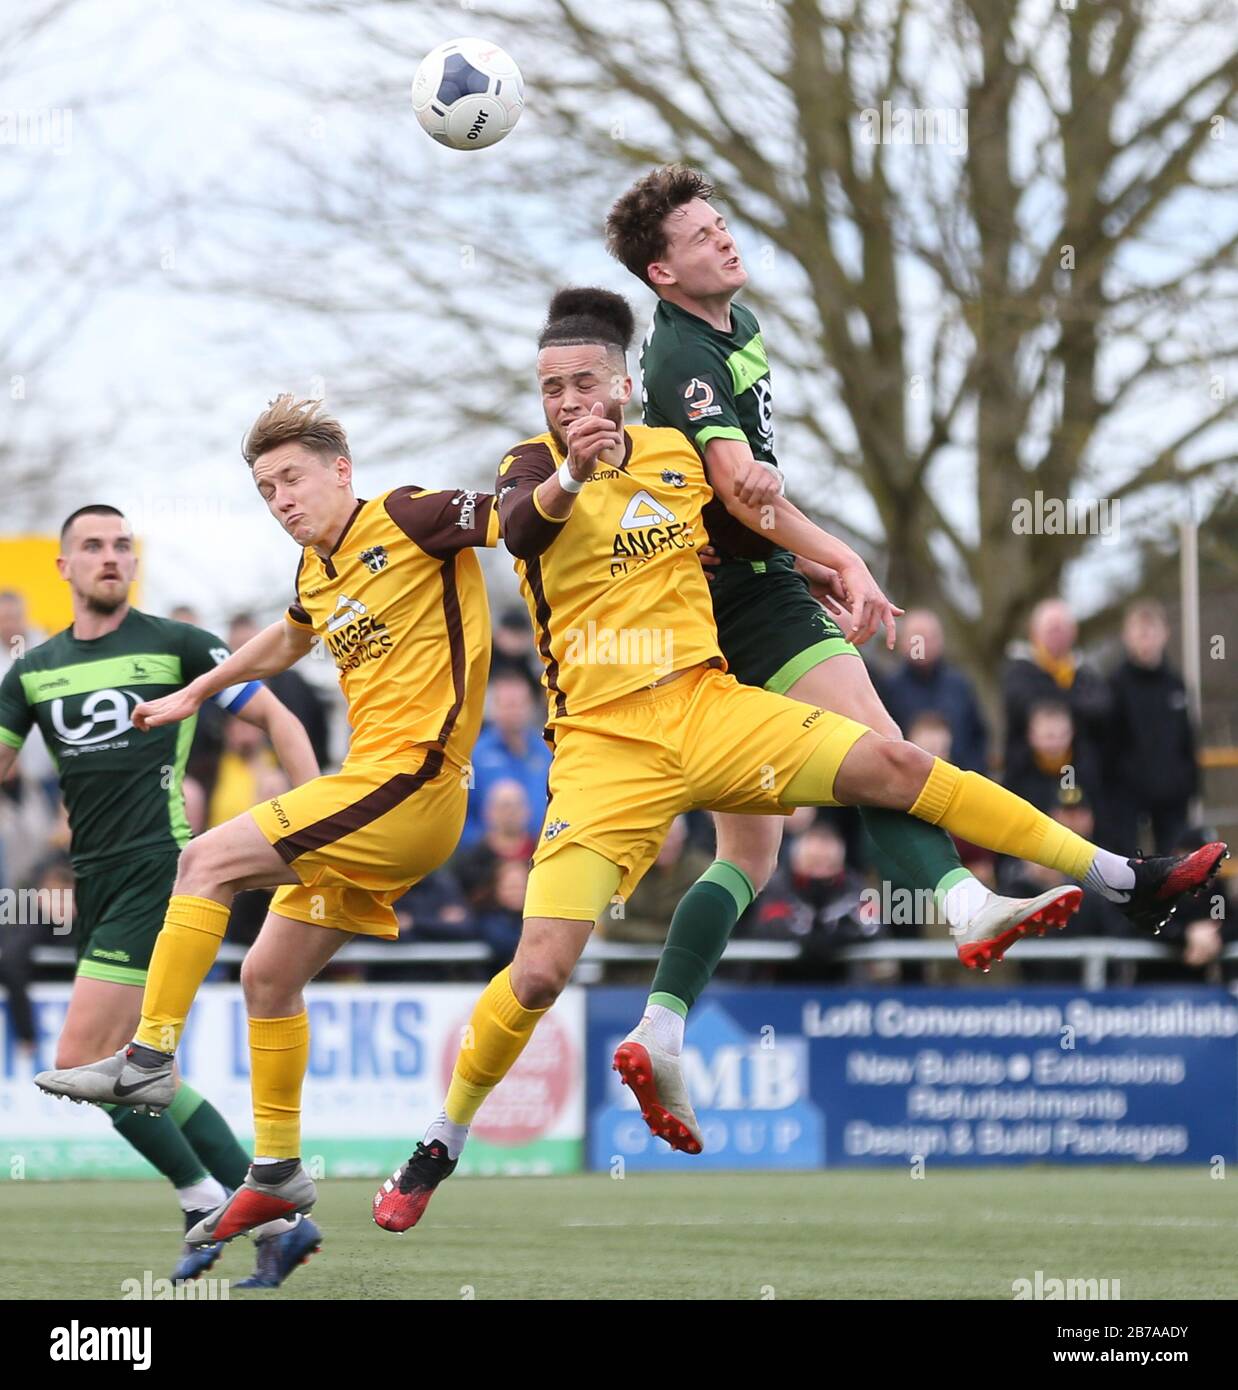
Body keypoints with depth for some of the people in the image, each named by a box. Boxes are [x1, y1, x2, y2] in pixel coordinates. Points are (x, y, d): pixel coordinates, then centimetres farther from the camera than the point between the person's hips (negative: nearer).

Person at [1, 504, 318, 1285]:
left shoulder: (177, 646, -2)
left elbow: (275, 718, 1)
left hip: (157, 870, -7)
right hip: (96, 886, 7)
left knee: (82, 1060, -15)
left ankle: (205, 1200, 0)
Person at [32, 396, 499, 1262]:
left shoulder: (407, 522, -8)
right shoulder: (317, 572, 16)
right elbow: (288, 640, 39)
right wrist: (194, 695, 47)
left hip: (409, 783, -9)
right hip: (375, 799, 9)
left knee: (211, 860, -15)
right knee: (270, 973, 11)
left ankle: (150, 1059, -11)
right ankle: (278, 1175, 20)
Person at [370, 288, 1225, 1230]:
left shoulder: (678, 453, 7)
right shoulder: (537, 465, -4)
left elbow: (766, 512, 23)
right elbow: (517, 526, -28)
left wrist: (850, 566, 6)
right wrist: (570, 476, -50)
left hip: (705, 703, 3)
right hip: (604, 745, -3)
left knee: (892, 765, -12)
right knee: (540, 972, -13)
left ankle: (1127, 881, -6)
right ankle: (436, 1153, 5)